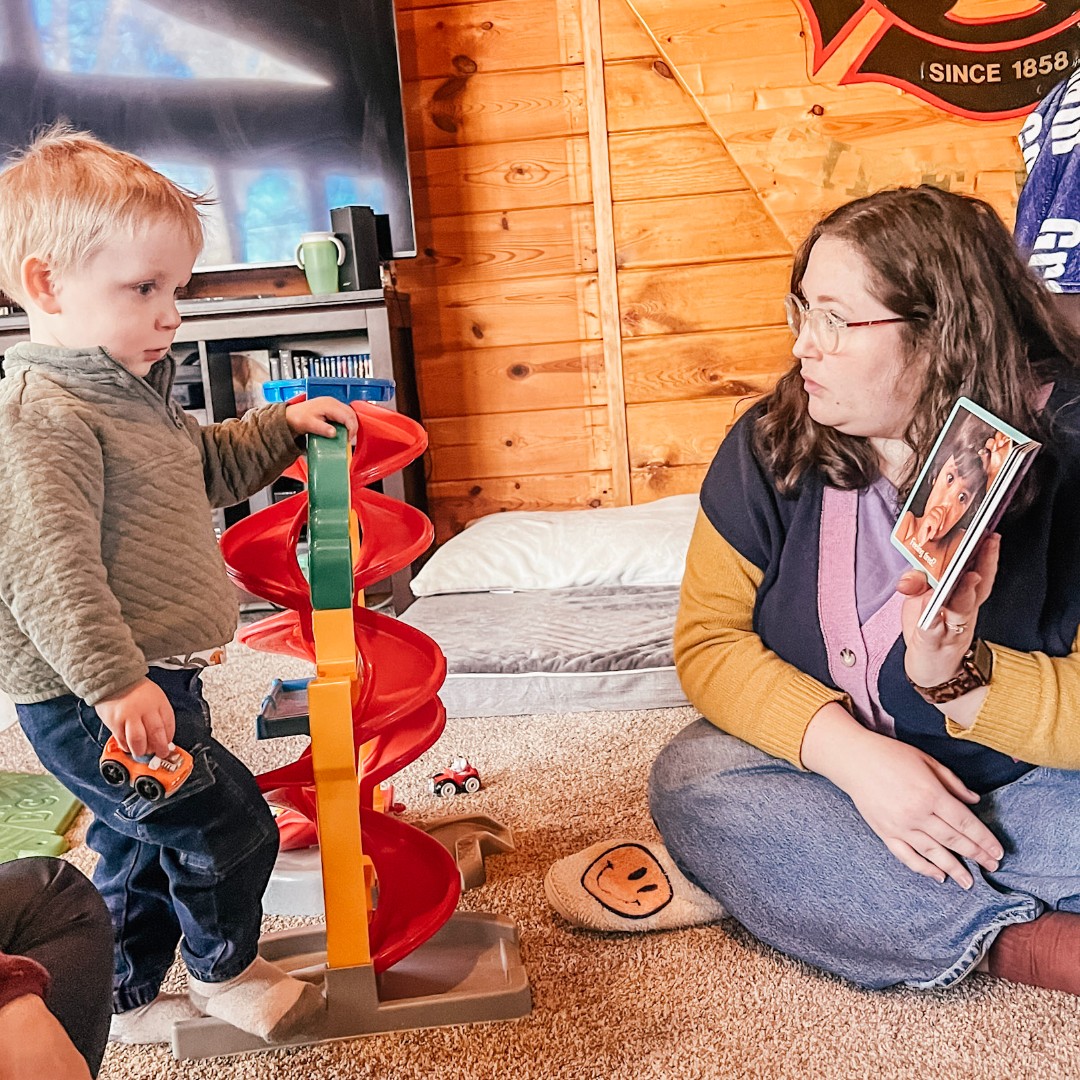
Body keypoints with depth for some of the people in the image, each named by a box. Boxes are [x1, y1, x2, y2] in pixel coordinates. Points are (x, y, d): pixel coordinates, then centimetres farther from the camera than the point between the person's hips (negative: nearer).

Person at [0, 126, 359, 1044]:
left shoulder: (131, 391, 12)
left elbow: (203, 466, 28)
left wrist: (284, 426, 17)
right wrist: (115, 681, -31)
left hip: (148, 679, 10)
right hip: (90, 700, -10)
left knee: (141, 847, 21)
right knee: (229, 826, -1)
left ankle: (127, 1001, 40)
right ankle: (224, 972, 25)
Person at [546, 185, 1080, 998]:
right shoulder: (772, 445, -8)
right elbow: (709, 639, -9)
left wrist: (959, 677, -37)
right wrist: (853, 753, -23)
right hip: (833, 762, 3)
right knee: (690, 779, -27)